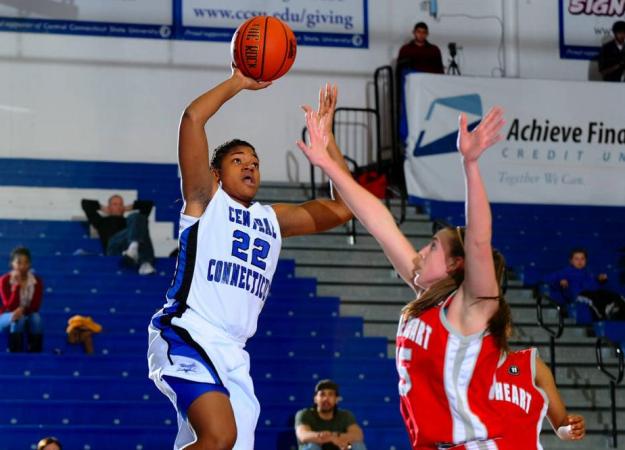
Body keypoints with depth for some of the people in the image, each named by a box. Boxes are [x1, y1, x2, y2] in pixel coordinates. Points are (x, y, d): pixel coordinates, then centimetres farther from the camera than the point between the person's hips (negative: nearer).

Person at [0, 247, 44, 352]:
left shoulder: (37, 281, -7)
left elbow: (35, 307, -14)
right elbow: (10, 306, -22)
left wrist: (23, 309, -35)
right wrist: (17, 285, -29)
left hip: (28, 316, 2)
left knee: (36, 317, -31)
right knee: (18, 318, -35)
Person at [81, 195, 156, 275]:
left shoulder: (129, 221, 41)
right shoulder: (102, 221, 36)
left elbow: (149, 203, 45)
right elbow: (85, 203, 35)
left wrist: (128, 208, 45)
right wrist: (103, 208, 42)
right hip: (114, 246, -3)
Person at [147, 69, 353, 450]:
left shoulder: (273, 219, 24)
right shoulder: (205, 201, 8)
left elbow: (342, 209, 22)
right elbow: (193, 117, -3)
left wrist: (326, 137, 19)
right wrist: (238, 82, 6)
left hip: (233, 356, 7)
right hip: (186, 337, -7)